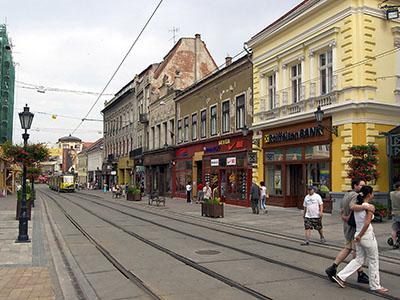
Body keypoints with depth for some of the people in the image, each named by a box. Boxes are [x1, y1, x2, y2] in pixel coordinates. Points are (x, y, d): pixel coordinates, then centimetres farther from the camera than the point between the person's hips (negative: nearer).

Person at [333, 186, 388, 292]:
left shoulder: (356, 206, 4)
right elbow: (367, 223, -23)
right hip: (367, 236, -7)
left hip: (358, 235, 7)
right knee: (373, 260, 10)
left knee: (359, 259, 16)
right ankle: (375, 285, 23)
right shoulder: (369, 207, -16)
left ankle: (340, 277, 10)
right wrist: (360, 236, -17)